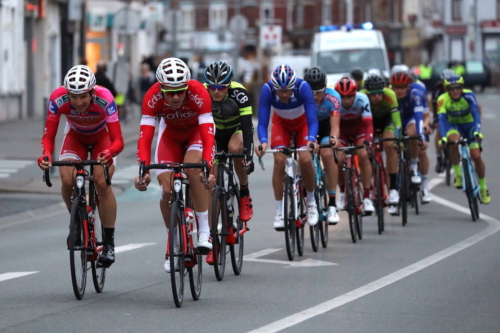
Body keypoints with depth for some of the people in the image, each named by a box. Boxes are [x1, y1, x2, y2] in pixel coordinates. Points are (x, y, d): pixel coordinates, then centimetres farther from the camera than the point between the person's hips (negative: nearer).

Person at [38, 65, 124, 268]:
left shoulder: (104, 100, -37)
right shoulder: (58, 99, -33)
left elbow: (118, 140, -37)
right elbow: (48, 136, -27)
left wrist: (108, 153, -59)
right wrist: (46, 155, -49)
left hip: (102, 138, -2)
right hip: (75, 138, 2)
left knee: (102, 183, -24)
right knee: (67, 180, -24)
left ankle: (109, 242, -10)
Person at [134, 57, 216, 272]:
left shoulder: (199, 93, -37)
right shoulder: (152, 97, -33)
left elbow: (208, 135, -42)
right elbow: (145, 138, -36)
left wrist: (208, 168, -56)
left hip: (196, 131, -2)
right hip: (170, 134, 2)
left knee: (192, 170, -32)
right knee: (166, 190, -12)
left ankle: (204, 231, -20)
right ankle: (173, 245, 9)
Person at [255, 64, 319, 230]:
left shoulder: (303, 87, -36)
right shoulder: (267, 90, -33)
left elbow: (312, 120, -34)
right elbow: (262, 123, -31)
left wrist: (311, 139, -53)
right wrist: (263, 141, -50)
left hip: (302, 123, -1)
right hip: (281, 124, 1)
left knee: (305, 159, -22)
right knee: (279, 159, -22)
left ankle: (311, 200, 4)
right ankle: (279, 210, -12)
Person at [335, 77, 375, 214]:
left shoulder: (362, 99, -31)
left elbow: (368, 123, -36)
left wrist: (367, 140, -52)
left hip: (358, 128, 0)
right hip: (341, 130, 0)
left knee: (363, 155, -24)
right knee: (338, 159, -20)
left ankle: (367, 197, -21)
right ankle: (343, 192, 7)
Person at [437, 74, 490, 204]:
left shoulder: (468, 95, -27)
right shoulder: (443, 100, -26)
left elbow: (475, 114, -36)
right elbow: (442, 119, -36)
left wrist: (477, 131, -53)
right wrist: (443, 137, -52)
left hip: (469, 124, 0)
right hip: (454, 125, 0)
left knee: (476, 156, -12)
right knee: (453, 141, -34)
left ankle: (483, 188, 8)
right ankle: (458, 175, -18)